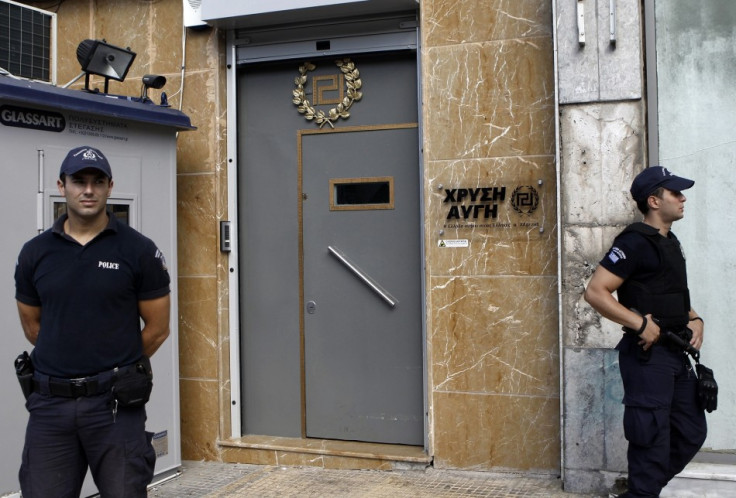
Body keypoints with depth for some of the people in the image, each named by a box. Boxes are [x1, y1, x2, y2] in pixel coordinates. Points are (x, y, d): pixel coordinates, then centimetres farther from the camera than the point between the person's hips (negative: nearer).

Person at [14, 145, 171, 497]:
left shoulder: (139, 250, -3)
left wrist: (116, 370, 9)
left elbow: (157, 328, 2)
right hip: (50, 403, 3)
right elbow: (32, 324, 15)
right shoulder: (35, 253, 5)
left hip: (116, 402, -2)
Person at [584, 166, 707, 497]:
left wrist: (695, 320, 6)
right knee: (653, 439, -3)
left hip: (677, 354, 9)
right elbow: (595, 292, -21)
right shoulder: (636, 242, -13)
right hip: (648, 355, -9)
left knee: (691, 432, 15)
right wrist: (641, 324, -23)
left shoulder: (670, 243, 15)